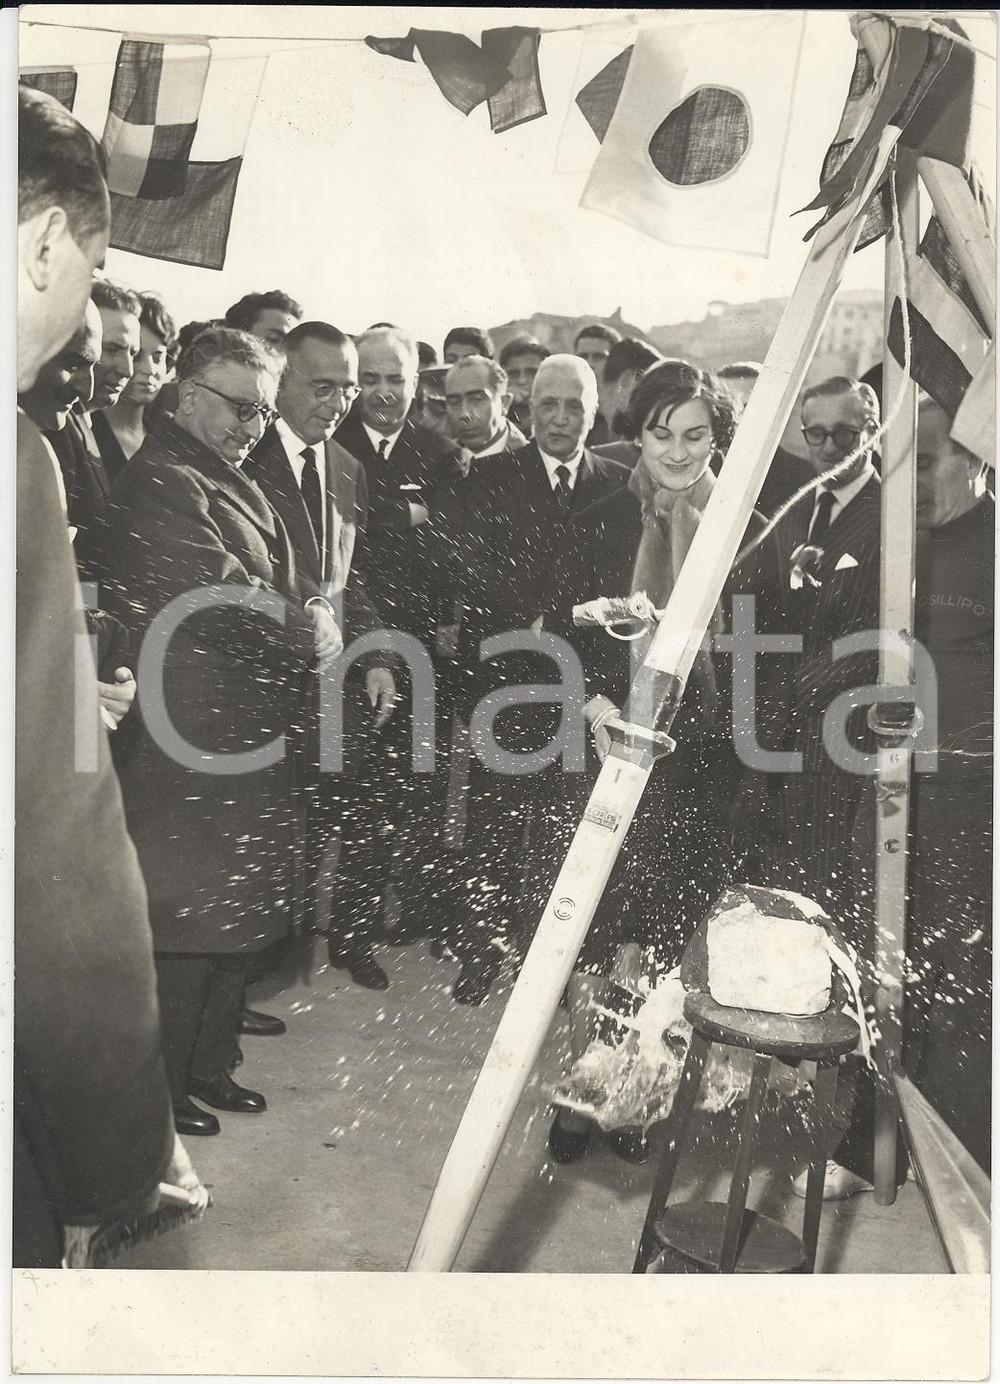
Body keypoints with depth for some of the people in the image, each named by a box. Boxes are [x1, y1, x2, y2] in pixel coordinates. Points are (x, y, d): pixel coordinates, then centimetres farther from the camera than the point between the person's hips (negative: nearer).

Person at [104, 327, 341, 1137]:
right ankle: (163, 1087, 22)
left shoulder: (230, 480, 17)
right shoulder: (163, 482, -15)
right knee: (188, 918, 3)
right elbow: (225, 599, -23)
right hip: (192, 737, -10)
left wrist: (310, 621, -2)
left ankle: (209, 1065, 33)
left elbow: (276, 593, 18)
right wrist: (314, 633, -11)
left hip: (249, 730, 10)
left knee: (237, 913, 17)